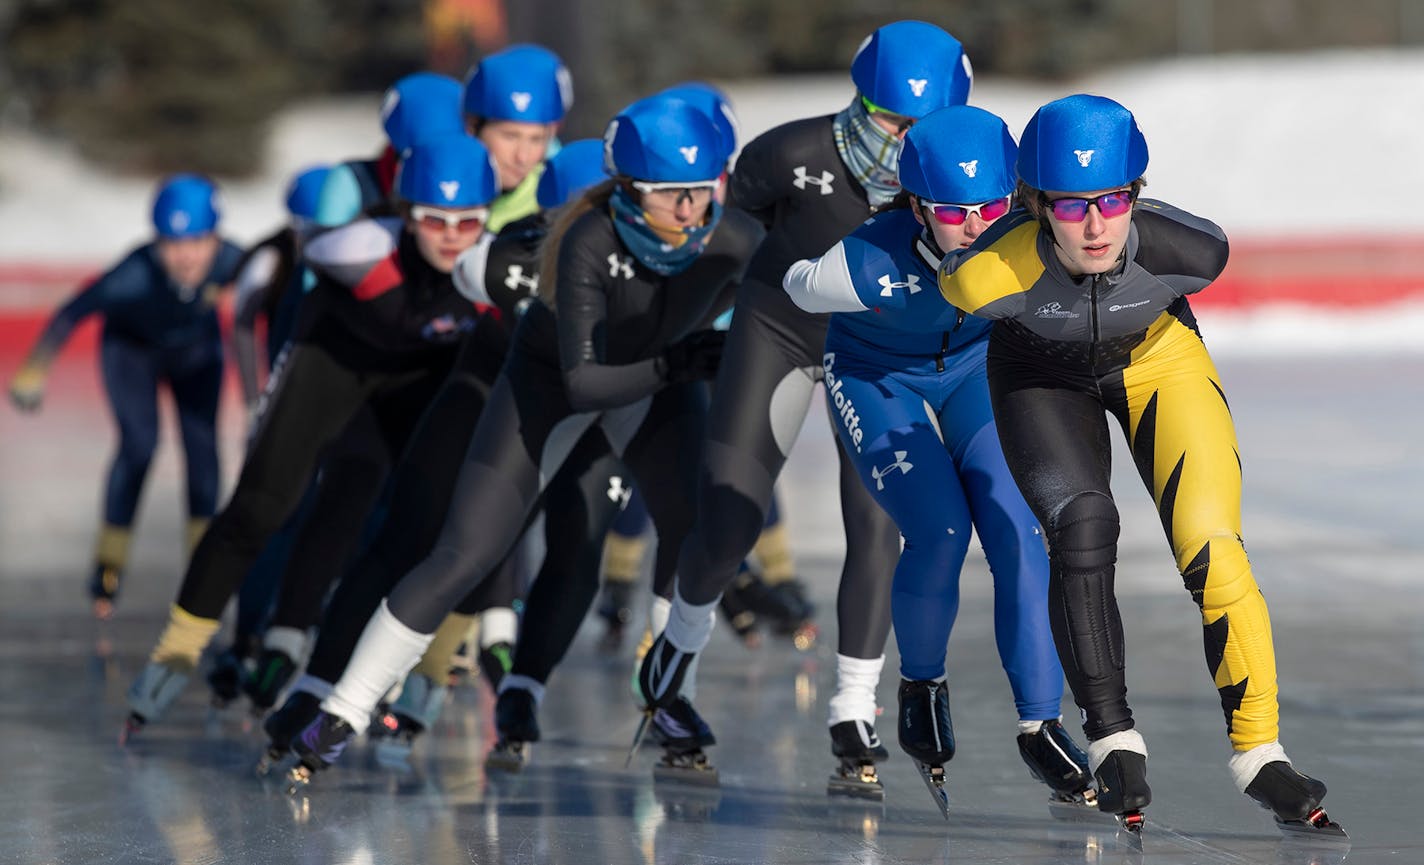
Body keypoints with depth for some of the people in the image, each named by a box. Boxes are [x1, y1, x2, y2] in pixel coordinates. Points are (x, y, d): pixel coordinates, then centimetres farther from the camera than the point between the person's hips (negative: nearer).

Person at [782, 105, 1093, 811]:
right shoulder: (868, 263, -36)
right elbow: (796, 284, -12)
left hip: (976, 369, 2)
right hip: (877, 379, -2)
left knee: (1016, 532, -16)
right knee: (939, 533, -20)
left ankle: (1040, 726, -7)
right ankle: (921, 689, 8)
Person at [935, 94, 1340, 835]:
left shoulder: (1190, 250, -37)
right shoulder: (985, 274, -38)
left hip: (1160, 359, 1)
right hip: (1042, 372, -1)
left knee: (1212, 549, -12)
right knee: (1082, 525, -22)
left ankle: (1257, 751, 3)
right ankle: (1112, 739, -9)